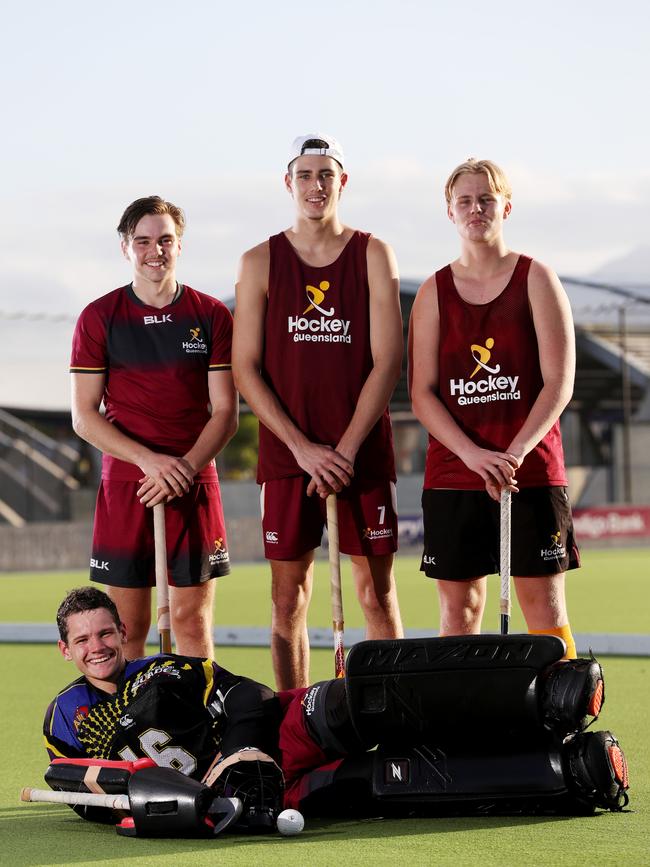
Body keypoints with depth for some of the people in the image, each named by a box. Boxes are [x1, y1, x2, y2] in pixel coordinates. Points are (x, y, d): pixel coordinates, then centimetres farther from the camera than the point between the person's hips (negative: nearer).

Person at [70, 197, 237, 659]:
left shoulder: (212, 316, 5)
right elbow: (84, 416, 0)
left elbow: (225, 412, 4)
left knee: (192, 621, 0)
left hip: (194, 484, 0)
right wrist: (150, 460, -13)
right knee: (128, 625, 0)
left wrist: (184, 467, -12)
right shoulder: (99, 318, 4)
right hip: (124, 484, 0)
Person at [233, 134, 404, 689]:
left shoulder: (372, 255, 4)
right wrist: (302, 448, -10)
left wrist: (347, 448, -11)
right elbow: (245, 369, 0)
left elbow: (387, 361, -2)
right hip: (286, 454, 0)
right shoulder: (260, 263, 4)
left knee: (377, 592, 2)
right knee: (289, 597, 2)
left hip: (363, 451, 0)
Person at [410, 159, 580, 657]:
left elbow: (559, 383, -5)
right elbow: (422, 392, 2)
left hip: (531, 472, -2)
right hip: (452, 475, 2)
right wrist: (473, 455, -14)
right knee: (458, 608, 3)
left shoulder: (536, 280, 2)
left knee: (544, 606, -3)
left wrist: (514, 454, -17)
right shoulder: (434, 293, 8)